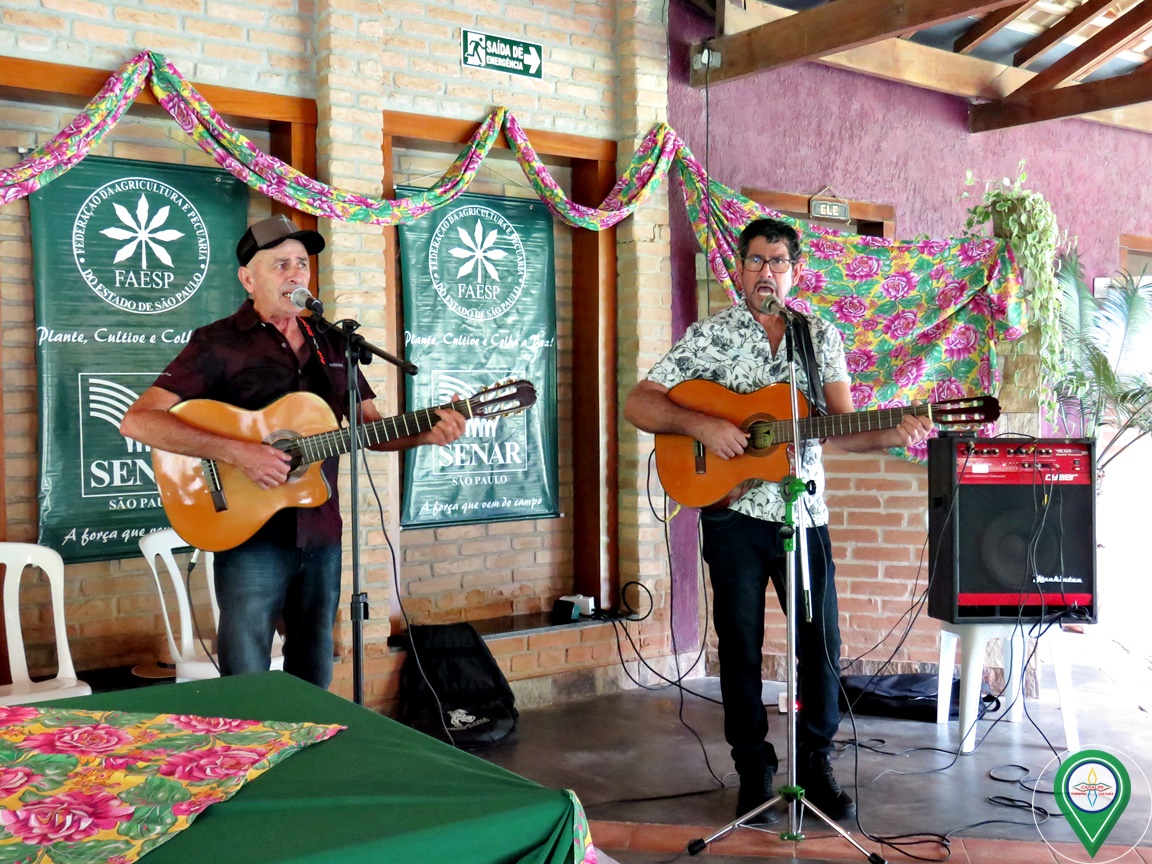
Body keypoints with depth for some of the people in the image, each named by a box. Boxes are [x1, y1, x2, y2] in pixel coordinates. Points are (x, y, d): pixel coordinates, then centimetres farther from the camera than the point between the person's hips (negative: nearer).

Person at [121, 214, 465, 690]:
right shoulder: (219, 343, -5)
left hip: (321, 534, 5)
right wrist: (237, 451, -24)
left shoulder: (331, 344, 12)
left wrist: (426, 433, -7)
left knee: (314, 680, 15)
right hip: (252, 534, -5)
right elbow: (138, 420, -14)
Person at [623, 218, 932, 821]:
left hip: (804, 513, 2)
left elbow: (842, 428, 1)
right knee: (741, 645, 6)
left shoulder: (822, 338, 9)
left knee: (822, 642, 6)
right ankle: (754, 770, 20)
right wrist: (700, 424, -19)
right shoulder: (709, 335, 1)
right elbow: (638, 404, -4)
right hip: (734, 515, -2)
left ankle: (816, 763, 24)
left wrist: (892, 434, -18)